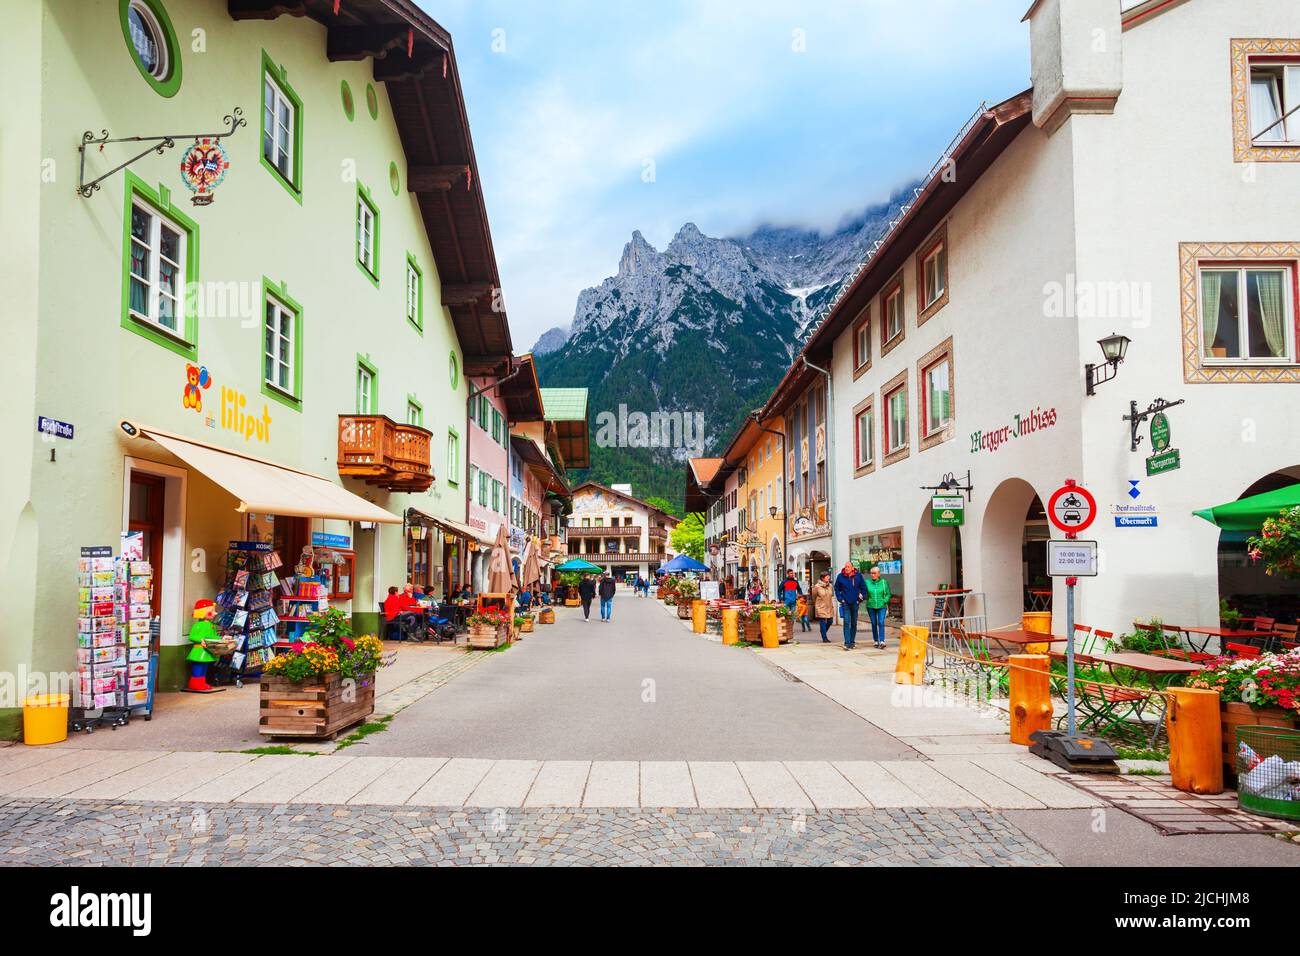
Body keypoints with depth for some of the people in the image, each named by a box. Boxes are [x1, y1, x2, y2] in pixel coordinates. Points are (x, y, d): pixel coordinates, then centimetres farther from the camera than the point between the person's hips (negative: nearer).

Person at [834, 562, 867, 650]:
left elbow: (863, 588, 8)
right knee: (847, 622, -11)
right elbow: (836, 588, 8)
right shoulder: (840, 576, -3)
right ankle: (847, 643, -14)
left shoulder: (858, 576, -1)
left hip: (855, 603, 2)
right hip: (845, 603, -2)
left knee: (854, 623, 11)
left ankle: (852, 642, 23)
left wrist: (861, 598, 2)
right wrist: (840, 598, -1)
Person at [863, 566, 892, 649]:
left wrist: (884, 601, -7)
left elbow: (888, 594, 7)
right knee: (874, 623, 6)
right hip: (871, 606, 1)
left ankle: (882, 641, -15)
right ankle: (876, 641, 17)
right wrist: (868, 600, -9)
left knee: (881, 623, -12)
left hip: (881, 606, -1)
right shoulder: (867, 582, 1)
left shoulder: (884, 582, 1)